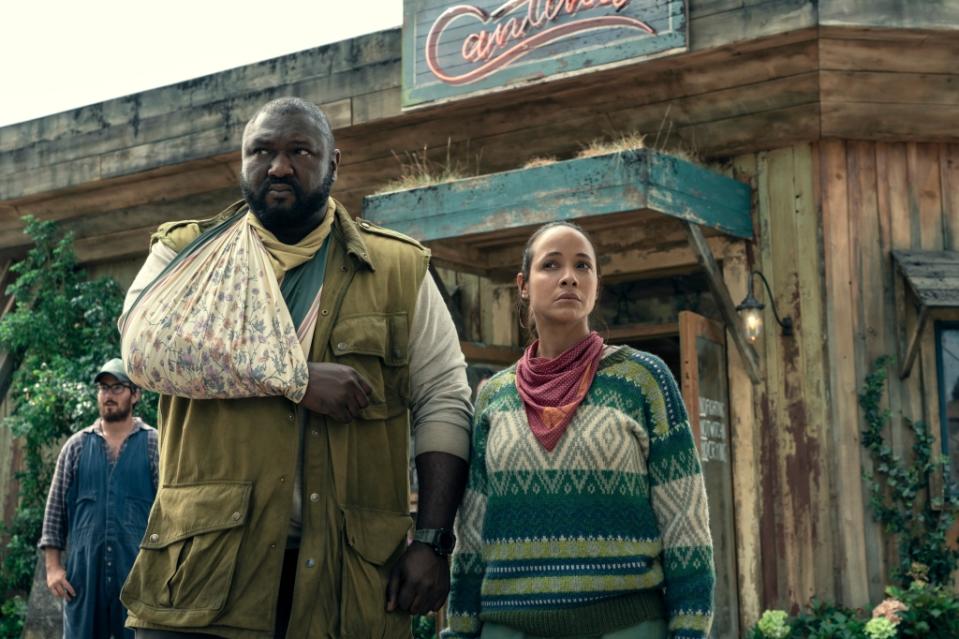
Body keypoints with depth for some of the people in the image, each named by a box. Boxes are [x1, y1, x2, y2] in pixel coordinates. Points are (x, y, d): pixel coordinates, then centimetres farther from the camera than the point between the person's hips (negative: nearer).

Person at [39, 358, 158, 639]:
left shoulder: (154, 445, 4)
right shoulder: (76, 446, 10)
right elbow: (56, 508, 10)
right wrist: (52, 565, 2)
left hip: (139, 573, -2)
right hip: (83, 572, 2)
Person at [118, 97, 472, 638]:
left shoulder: (398, 268, 10)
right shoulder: (189, 250, 10)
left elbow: (444, 404, 6)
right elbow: (146, 343, -10)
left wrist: (432, 542, -5)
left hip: (347, 569, 1)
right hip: (207, 560, -1)